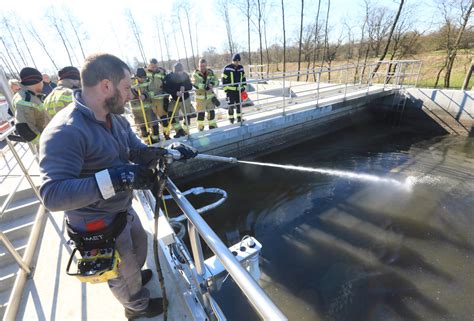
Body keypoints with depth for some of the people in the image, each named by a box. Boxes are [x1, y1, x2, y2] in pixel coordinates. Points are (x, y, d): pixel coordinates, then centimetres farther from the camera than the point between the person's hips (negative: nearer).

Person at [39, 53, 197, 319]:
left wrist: (169, 151, -12)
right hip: (98, 225, -8)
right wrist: (114, 178, -46)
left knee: (140, 245, 32)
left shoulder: (116, 119, -3)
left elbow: (140, 152, 3)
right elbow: (53, 195, -35)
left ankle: (134, 276, 65)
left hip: (123, 209, 8)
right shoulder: (64, 132, -30)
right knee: (123, 272, 19)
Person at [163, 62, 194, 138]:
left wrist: (184, 87, -30)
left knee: (187, 116, 7)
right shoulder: (169, 77, -16)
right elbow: (166, 88, -23)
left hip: (185, 99, 1)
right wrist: (176, 92, -38)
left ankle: (185, 131, 27)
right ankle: (179, 131, -1)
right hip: (174, 100, -1)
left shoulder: (185, 75, -10)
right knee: (172, 115, -14)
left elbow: (190, 86, -8)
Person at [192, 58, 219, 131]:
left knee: (211, 111, 11)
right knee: (201, 113, -3)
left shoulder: (210, 72, 3)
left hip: (210, 95, 3)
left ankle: (213, 126, 27)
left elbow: (216, 81, -3)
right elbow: (195, 83, -22)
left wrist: (211, 84, -24)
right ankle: (200, 128, 12)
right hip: (200, 96, -3)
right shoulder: (195, 73, -6)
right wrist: (204, 86, -35)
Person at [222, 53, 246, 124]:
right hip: (230, 90, -4)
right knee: (231, 105, -2)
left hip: (239, 90, 4)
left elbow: (243, 78, 20)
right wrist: (226, 90, -8)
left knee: (239, 105, 10)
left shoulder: (241, 68, 10)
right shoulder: (227, 68, -5)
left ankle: (239, 118, 23)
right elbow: (224, 80, -5)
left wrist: (243, 87, 12)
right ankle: (231, 118, 12)